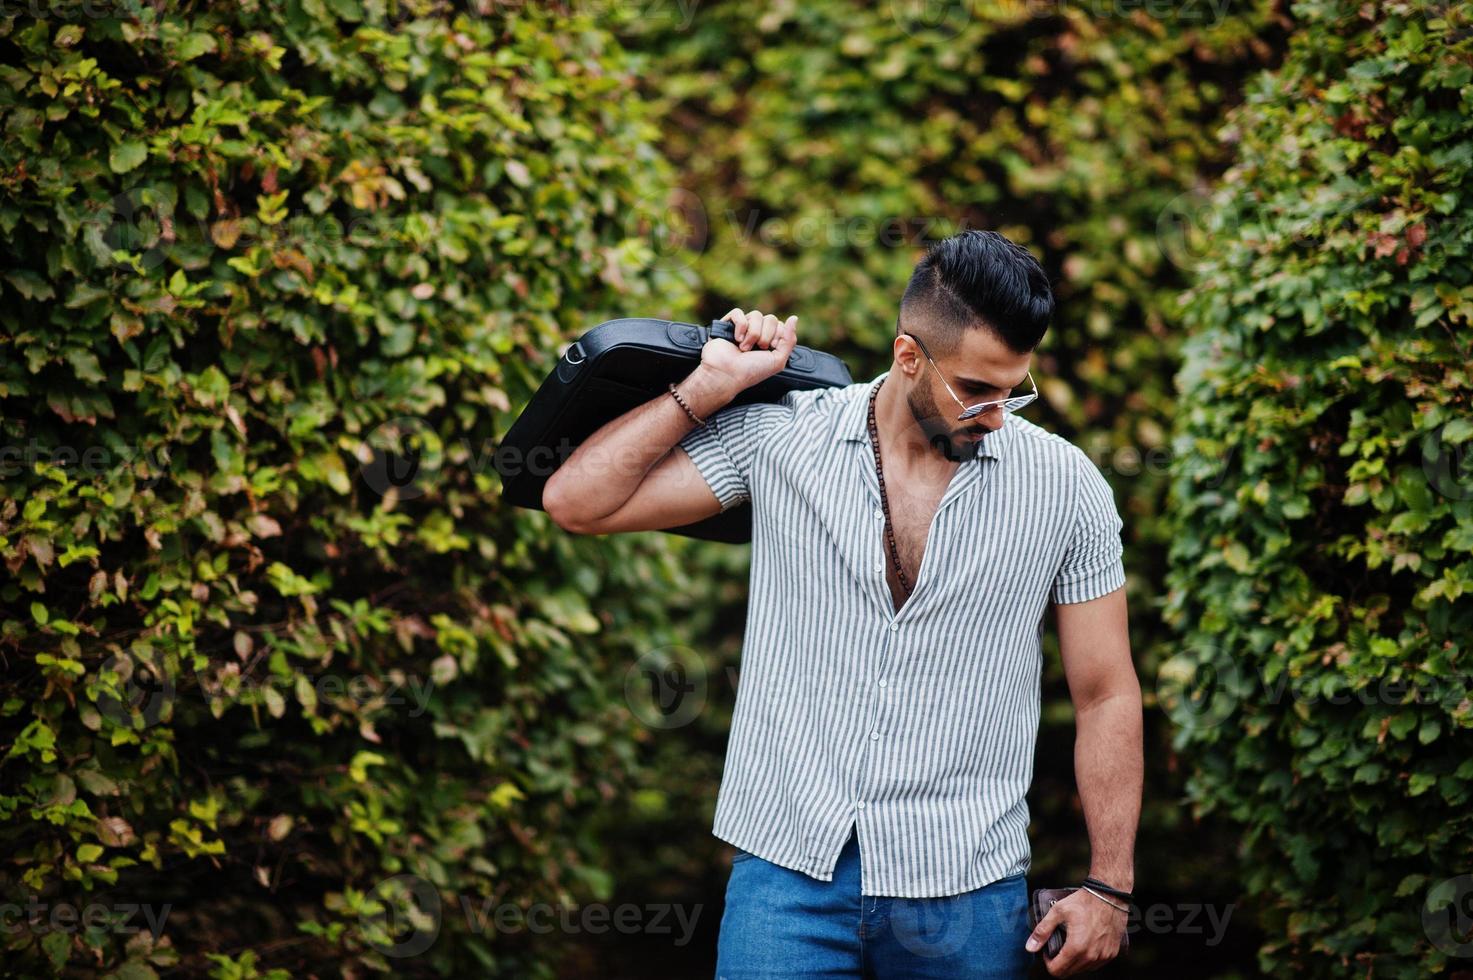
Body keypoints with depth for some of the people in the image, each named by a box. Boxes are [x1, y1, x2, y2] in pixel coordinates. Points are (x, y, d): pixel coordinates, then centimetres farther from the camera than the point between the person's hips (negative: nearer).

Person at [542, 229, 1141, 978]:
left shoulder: (1064, 485, -1)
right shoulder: (777, 440, -1)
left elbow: (1106, 695, 4)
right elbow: (577, 502, -2)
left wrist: (1109, 888, 0)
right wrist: (709, 386, -4)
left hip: (967, 891, 0)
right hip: (789, 867, 0)